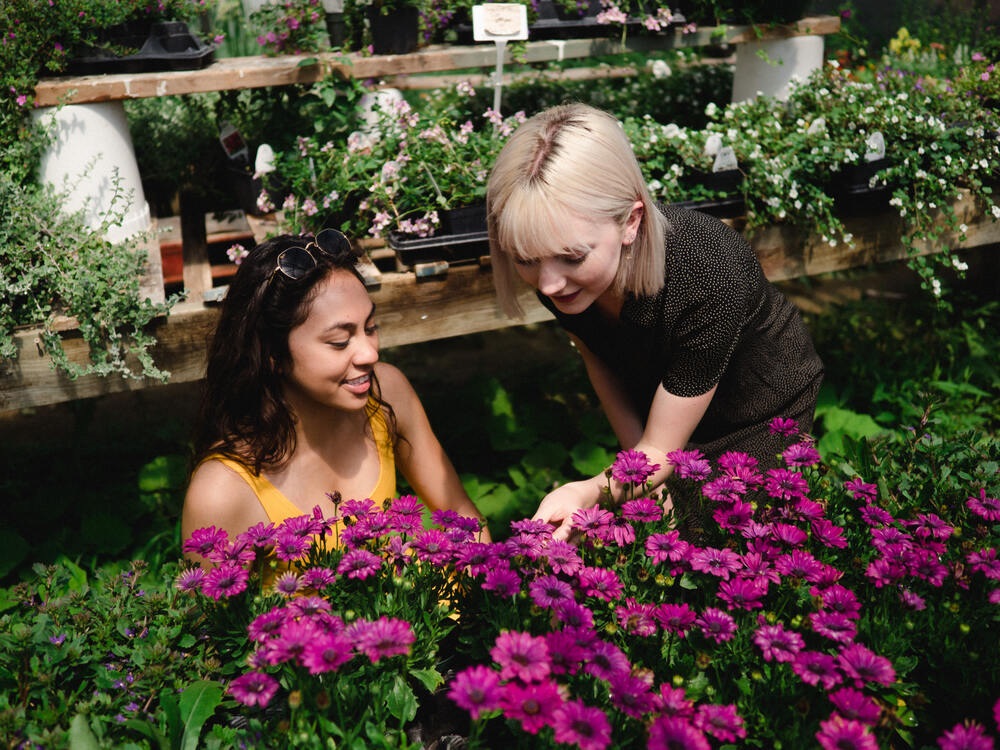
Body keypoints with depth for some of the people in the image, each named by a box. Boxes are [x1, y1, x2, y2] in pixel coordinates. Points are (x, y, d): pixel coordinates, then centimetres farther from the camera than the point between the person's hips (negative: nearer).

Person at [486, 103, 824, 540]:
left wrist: (590, 492, -52)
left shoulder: (709, 277, -42)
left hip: (761, 417, -4)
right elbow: (595, 356, -5)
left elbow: (662, 452, -33)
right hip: (655, 404, 4)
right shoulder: (557, 272, -28)